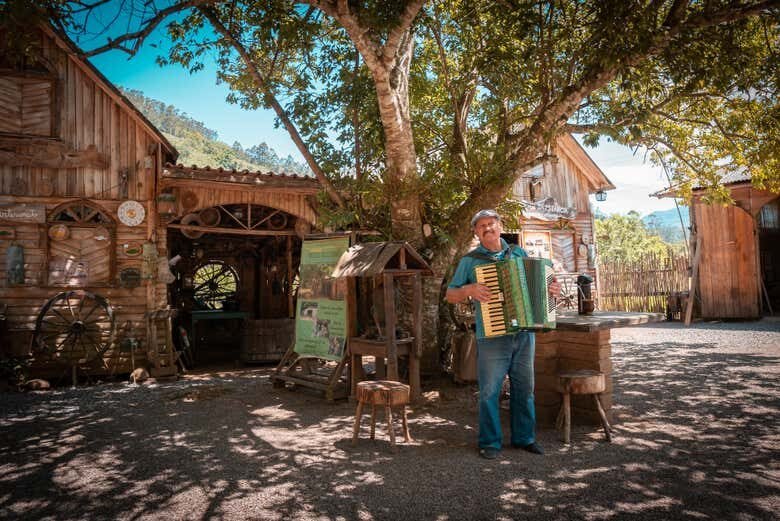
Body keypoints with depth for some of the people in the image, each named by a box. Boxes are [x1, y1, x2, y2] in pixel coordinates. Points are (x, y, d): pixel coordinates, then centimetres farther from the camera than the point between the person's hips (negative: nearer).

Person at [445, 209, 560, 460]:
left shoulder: (519, 253, 12)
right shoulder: (470, 261, 2)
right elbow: (450, 295, 3)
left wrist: (551, 289, 3)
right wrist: (468, 290, -16)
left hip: (524, 333, 3)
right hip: (492, 336, -3)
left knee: (524, 388, 11)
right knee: (489, 391, -1)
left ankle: (524, 437, 26)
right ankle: (490, 442, 14)